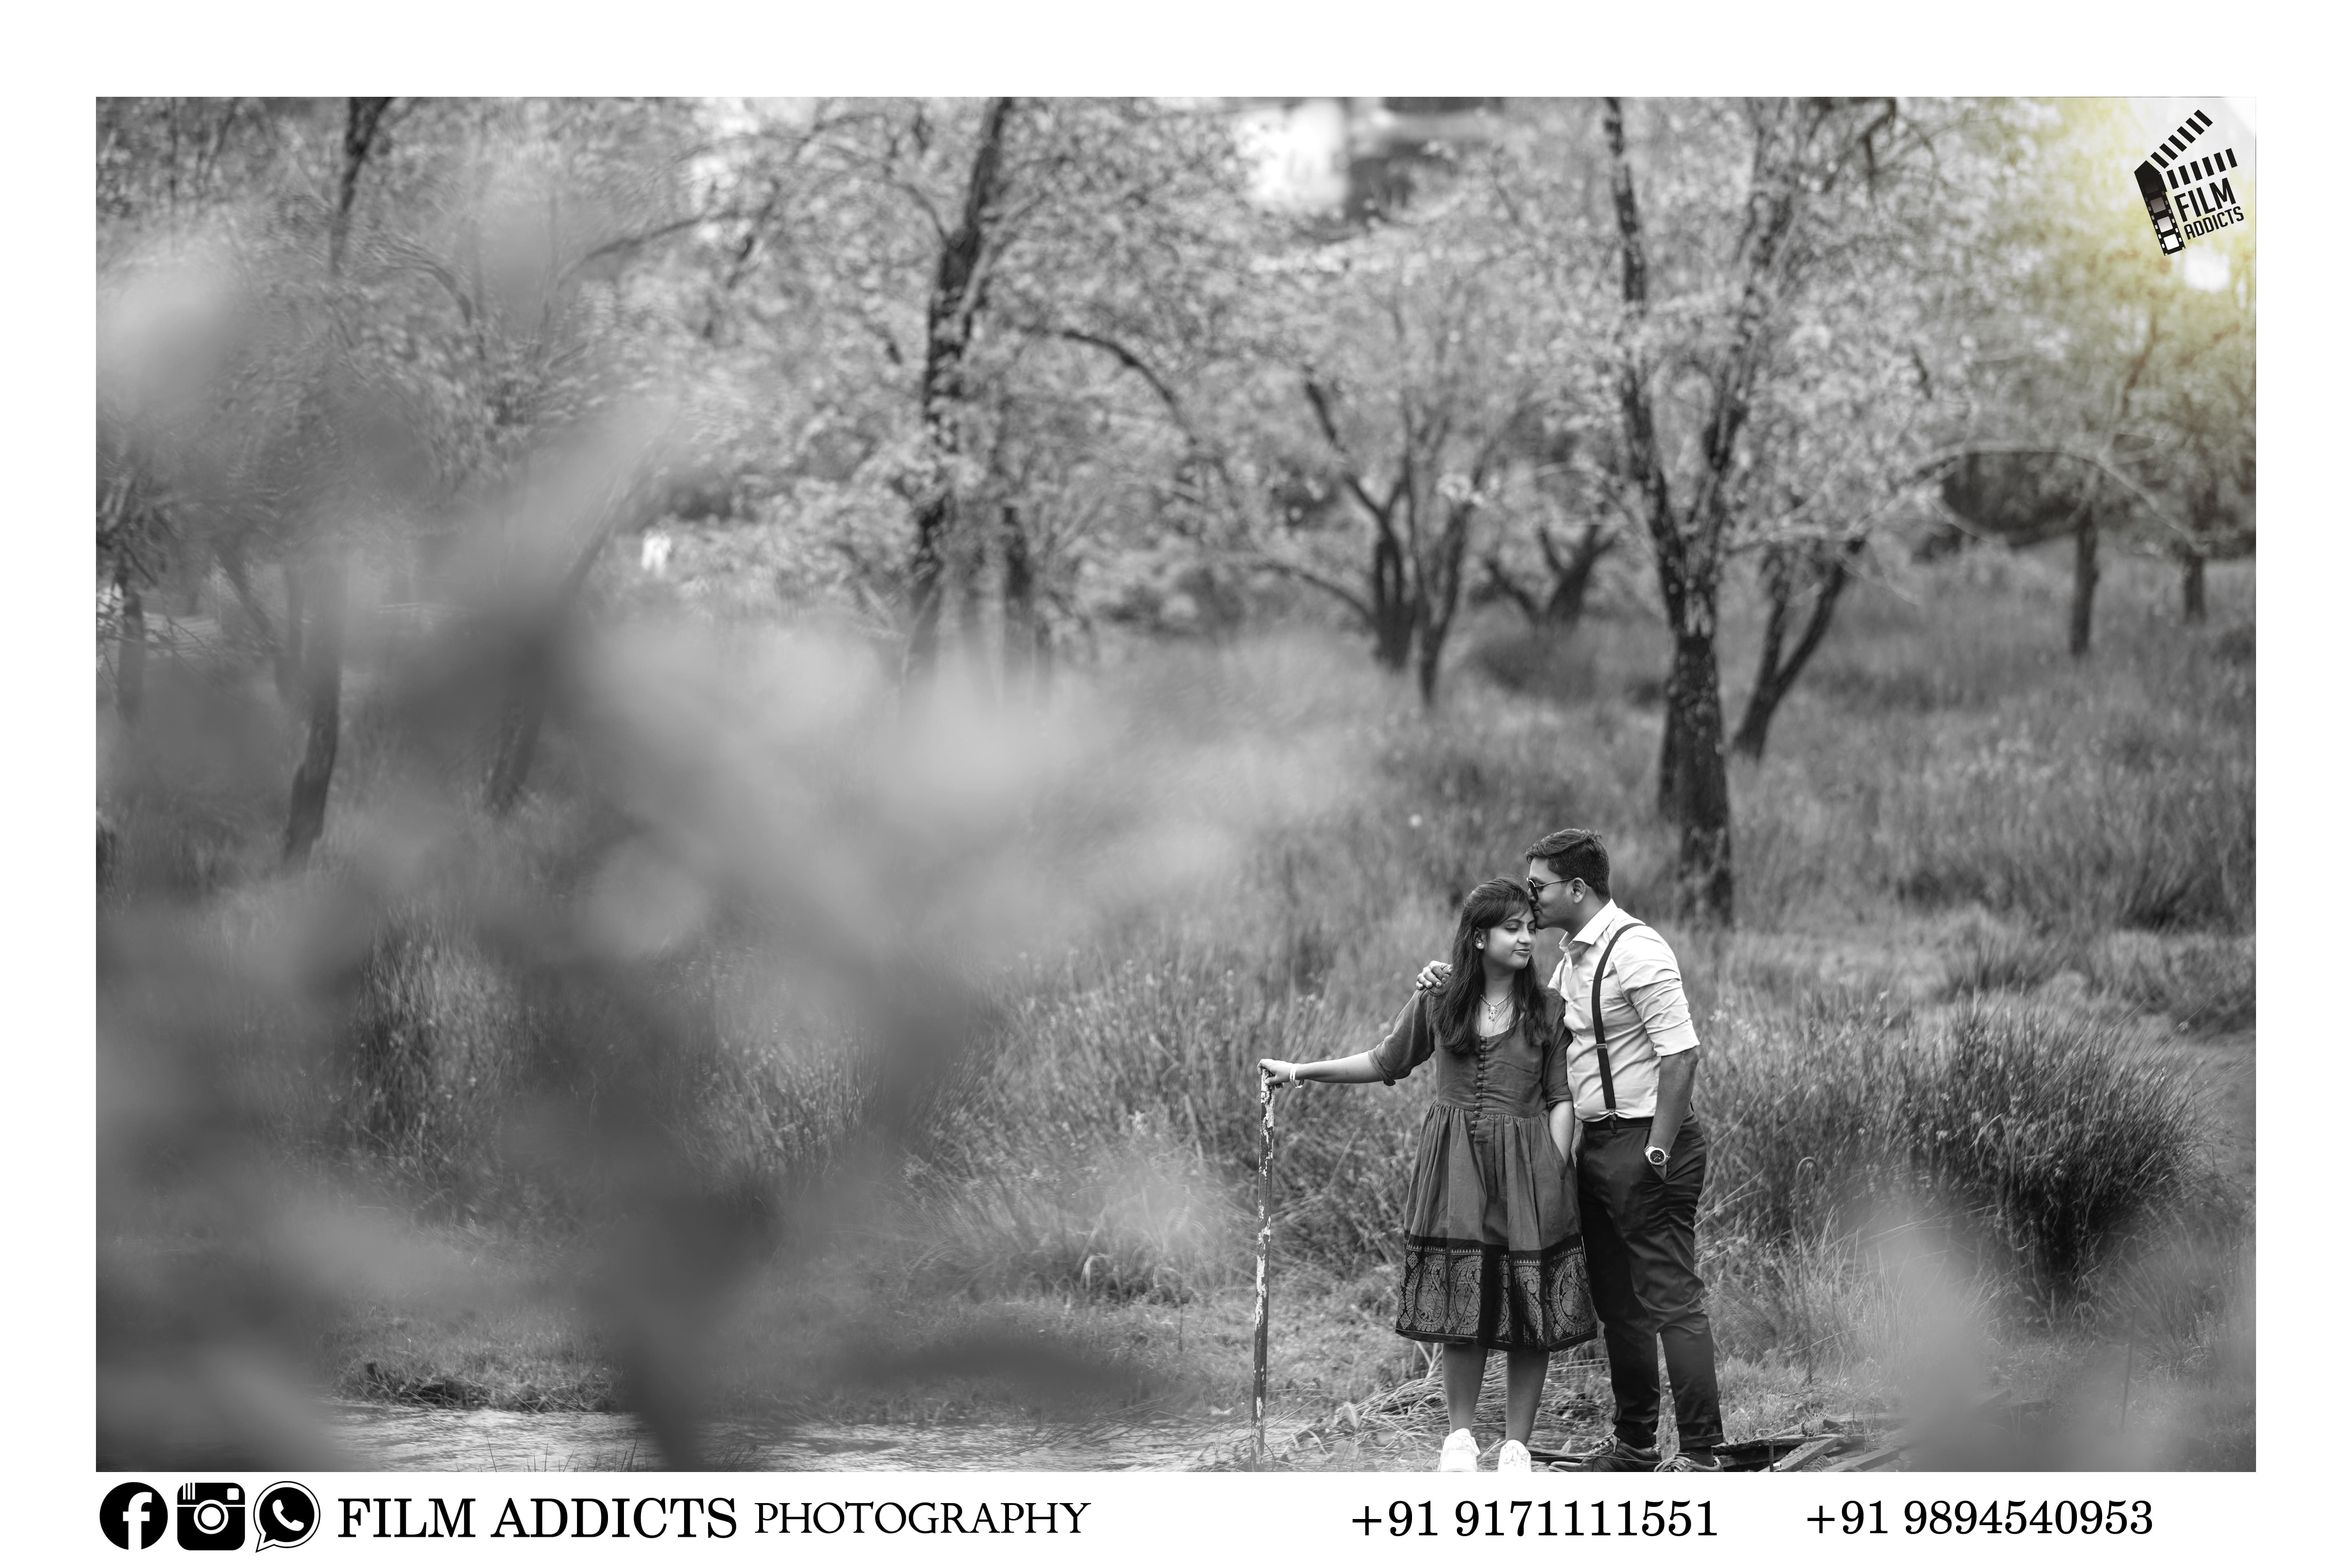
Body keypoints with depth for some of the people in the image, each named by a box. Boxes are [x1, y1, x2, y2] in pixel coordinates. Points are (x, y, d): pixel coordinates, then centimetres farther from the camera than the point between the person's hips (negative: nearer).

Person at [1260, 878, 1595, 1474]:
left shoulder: (1548, 1012, 1)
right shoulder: (1436, 1005, 4)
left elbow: (1561, 1100, 1)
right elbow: (1385, 1062, 17)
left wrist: (1556, 1172, -10)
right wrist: (1301, 1071, 14)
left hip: (1526, 1172, -1)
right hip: (1456, 1169, 1)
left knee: (1529, 1313, 0)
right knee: (1462, 1308, 2)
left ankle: (1516, 1445, 9)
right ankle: (1459, 1436, 15)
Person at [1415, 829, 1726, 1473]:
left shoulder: (1636, 953, -16)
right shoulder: (1573, 958, 14)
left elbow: (1681, 1055, -20)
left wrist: (1656, 1154, -21)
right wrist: (1458, 987, 11)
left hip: (1646, 1140, -10)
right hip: (1596, 1142, 10)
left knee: (1671, 1299, -9)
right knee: (1617, 1300, 16)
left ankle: (1700, 1453, -8)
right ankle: (1634, 1443, 25)